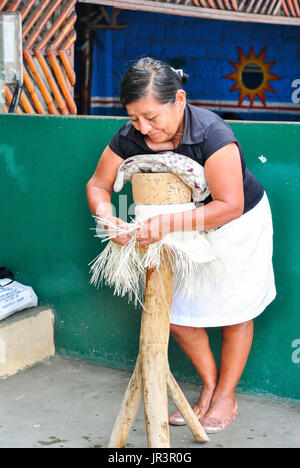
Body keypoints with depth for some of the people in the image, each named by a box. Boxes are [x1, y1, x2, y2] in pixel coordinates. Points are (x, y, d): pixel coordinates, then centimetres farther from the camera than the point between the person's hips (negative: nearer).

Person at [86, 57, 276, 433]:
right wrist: (105, 215, -31)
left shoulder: (211, 134, -35)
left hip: (238, 224, -5)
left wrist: (167, 223, -46)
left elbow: (230, 206, -37)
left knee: (235, 313, 8)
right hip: (184, 229, 5)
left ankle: (226, 398, 28)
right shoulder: (130, 138, -19)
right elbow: (98, 184, -8)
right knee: (177, 315, 5)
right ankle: (209, 386, 28)